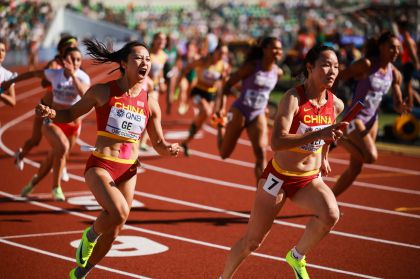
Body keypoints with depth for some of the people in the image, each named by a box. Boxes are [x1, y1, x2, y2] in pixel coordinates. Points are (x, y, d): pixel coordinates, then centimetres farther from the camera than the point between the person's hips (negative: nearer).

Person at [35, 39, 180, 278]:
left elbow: (158, 143, 12)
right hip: (100, 166, -4)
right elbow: (71, 114, 7)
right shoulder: (102, 92, -5)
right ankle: (90, 236, 2)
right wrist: (51, 113, -15)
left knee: (113, 232, 10)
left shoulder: (150, 104, 3)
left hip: (128, 171, 4)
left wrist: (169, 149, -12)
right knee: (119, 212, -31)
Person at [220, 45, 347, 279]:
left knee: (331, 215, -28)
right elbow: (277, 143, -36)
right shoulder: (293, 99, -23)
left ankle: (297, 257, -1)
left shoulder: (336, 105, -6)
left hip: (310, 179, 4)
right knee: (252, 241, 7)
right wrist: (318, 134, -43)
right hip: (278, 177, -4)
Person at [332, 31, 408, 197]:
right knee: (371, 156, -24)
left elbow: (397, 104, 7)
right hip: (353, 117, -7)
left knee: (355, 169, 10)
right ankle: (340, 140, 0)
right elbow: (339, 78, -13)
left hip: (371, 120, 7)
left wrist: (401, 107, -16)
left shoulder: (395, 74, 2)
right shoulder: (366, 65, -17)